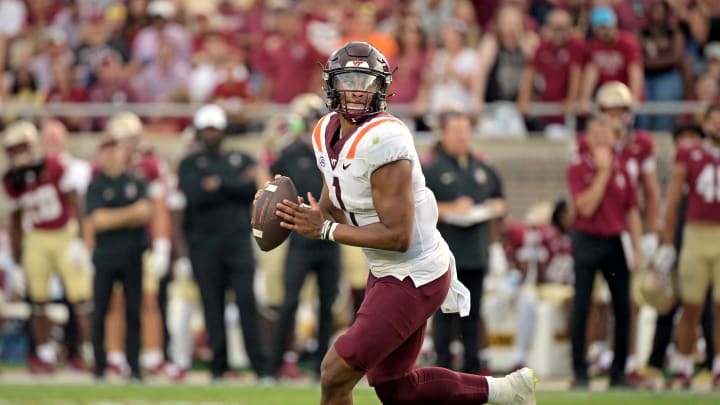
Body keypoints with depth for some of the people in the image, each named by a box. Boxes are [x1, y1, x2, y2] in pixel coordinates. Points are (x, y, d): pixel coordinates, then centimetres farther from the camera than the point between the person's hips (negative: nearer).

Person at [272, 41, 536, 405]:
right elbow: (332, 210, 13)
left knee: (335, 375, -11)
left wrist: (326, 231, -23)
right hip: (386, 272, 10)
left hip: (414, 277, -10)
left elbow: (398, 235, -25)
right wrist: (303, 215, -8)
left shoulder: (384, 140, -24)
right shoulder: (327, 133, 3)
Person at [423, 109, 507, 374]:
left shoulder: (484, 170, 16)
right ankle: (443, 369, -3)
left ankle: (473, 369, 12)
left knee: (473, 313, 8)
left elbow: (501, 203, 24)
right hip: (444, 251, -5)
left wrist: (495, 208, 1)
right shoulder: (430, 170, -2)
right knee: (444, 313, -5)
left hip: (476, 252, 5)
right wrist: (449, 209, -18)